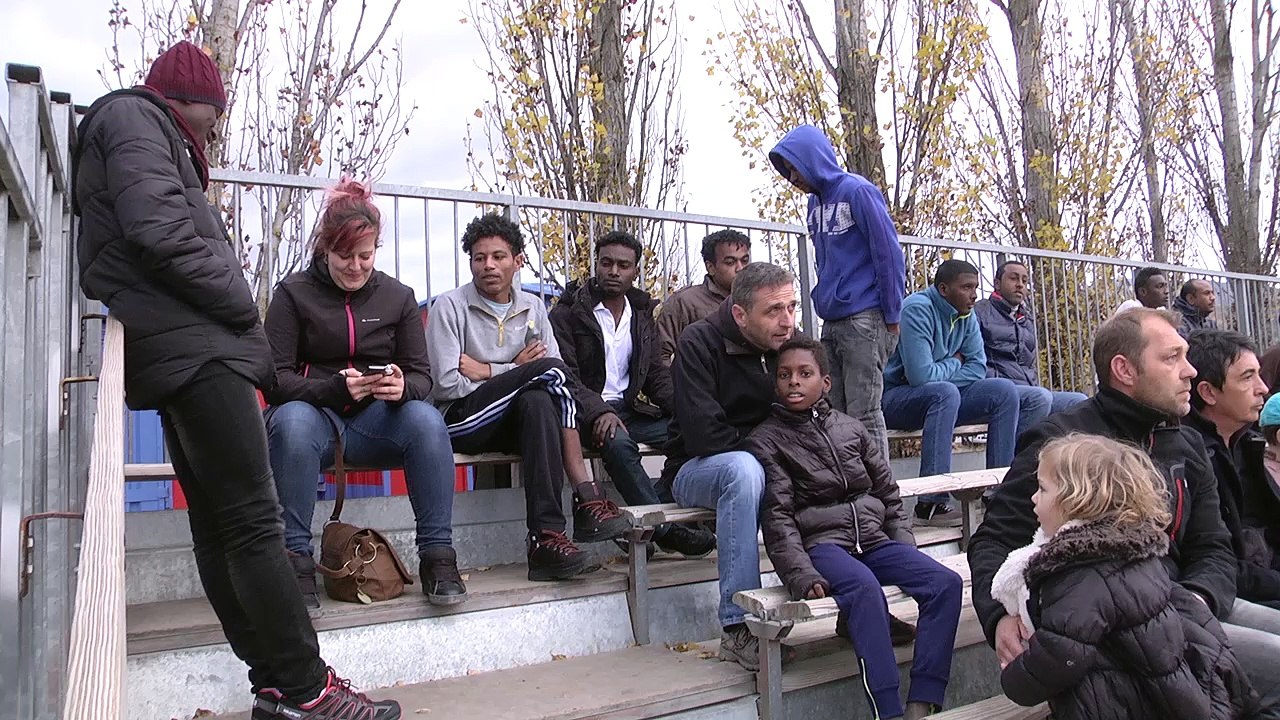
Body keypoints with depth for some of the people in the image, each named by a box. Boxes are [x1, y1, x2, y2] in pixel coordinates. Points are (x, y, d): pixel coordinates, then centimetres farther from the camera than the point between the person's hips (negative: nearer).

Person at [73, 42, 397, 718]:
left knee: (218, 526, 5)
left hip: (181, 351, 10)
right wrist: (241, 306, -7)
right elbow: (160, 233, -16)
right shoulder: (135, 117, 1)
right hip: (195, 347, -10)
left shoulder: (148, 133, 30)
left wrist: (231, 312, 5)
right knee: (254, 520, -12)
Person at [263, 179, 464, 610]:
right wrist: (334, 388, -26)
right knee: (293, 422, -37)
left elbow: (421, 375, 5)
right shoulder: (294, 293, 1)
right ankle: (297, 561, -29)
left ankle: (438, 558, -24)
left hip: (375, 418, 2)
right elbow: (275, 378, -6)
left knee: (426, 420, -30)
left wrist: (403, 388, -21)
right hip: (314, 414, -2)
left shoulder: (397, 296, 9)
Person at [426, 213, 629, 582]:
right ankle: (587, 497, -28)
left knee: (537, 402, -35)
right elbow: (446, 384, -11)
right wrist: (515, 371, -8)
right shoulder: (450, 306, -1)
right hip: (461, 421, -4)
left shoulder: (533, 307, 13)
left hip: (517, 422, 4)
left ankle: (548, 538, -40)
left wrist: (488, 371, -8)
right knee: (550, 371, -27)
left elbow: (561, 380, 3)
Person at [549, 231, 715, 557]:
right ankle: (664, 529, -30)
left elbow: (656, 372, 17)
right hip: (587, 414, -5)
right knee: (618, 442, -37)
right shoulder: (567, 313, 0)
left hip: (629, 409, 6)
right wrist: (599, 412, -28)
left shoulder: (642, 315, 18)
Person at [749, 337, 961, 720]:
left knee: (946, 581, -18)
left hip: (875, 539, 5)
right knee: (864, 586, -36)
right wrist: (802, 574, -18)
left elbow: (889, 495, 19)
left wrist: (907, 553, 7)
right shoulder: (766, 439, 4)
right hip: (821, 543, -5)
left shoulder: (851, 429, 17)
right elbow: (778, 516, -5)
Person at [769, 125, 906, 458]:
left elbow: (889, 254, -10)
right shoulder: (816, 200, 15)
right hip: (831, 323, 8)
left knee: (864, 413, -5)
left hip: (864, 321, -8)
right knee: (834, 414, 8)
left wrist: (892, 317, -9)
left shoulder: (857, 191, -8)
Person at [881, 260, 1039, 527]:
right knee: (945, 391, -36)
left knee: (1005, 390, -6)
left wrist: (940, 372, -14)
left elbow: (978, 368, 1)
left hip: (942, 395, 8)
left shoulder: (966, 315, 5)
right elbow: (920, 375, -27)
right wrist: (954, 364, -8)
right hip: (895, 398, -8)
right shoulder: (918, 309, -20)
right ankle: (931, 503, -38)